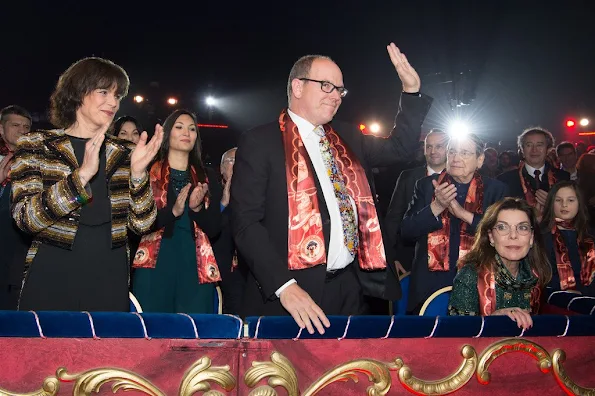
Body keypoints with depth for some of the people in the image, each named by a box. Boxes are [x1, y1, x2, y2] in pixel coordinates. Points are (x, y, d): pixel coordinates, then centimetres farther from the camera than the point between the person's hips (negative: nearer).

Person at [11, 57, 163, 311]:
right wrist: (82, 174, -23)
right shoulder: (35, 145, -1)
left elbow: (142, 223, 2)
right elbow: (26, 219, -13)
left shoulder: (123, 154, 8)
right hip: (51, 281, -3)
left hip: (110, 283, 3)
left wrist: (138, 173, -14)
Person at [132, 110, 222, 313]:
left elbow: (214, 229, 9)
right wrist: (172, 211, -19)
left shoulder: (207, 177, 14)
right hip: (155, 266, -2)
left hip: (196, 268, 2)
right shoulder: (148, 173, 5)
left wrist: (197, 208, -10)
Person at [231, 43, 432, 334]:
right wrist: (284, 286, -22)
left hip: (351, 288, 6)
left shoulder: (348, 137, 15)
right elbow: (246, 221, -11)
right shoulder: (259, 142, -4)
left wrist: (411, 91, 11)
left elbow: (398, 148, 24)